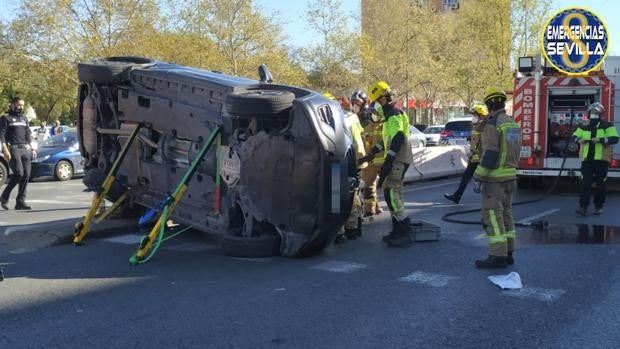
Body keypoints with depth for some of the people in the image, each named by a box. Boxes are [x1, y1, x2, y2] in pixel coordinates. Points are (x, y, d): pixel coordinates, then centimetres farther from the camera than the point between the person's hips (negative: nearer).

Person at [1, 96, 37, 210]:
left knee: (26, 175, -4)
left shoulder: (24, 118, 21)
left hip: (25, 148, 6)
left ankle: (20, 201, -1)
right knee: (19, 173, -17)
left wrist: (32, 148, 16)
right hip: (13, 148, -6)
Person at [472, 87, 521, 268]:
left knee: (493, 215, -6)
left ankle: (498, 256, -6)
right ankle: (508, 253, 19)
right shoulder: (512, 123, 12)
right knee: (506, 213, 14)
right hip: (510, 175, 9)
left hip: (494, 178, -9)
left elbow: (489, 154, -21)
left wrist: (478, 177, -18)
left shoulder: (492, 124, -15)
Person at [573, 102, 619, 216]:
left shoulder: (607, 126, 0)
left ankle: (598, 206, 18)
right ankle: (583, 207, -8)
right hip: (587, 159, 2)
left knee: (600, 184, 6)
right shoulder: (584, 127, 11)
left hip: (601, 160, -2)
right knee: (585, 183, -5)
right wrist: (579, 140, -4)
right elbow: (574, 136, 20)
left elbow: (614, 139, -9)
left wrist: (600, 140, -22)